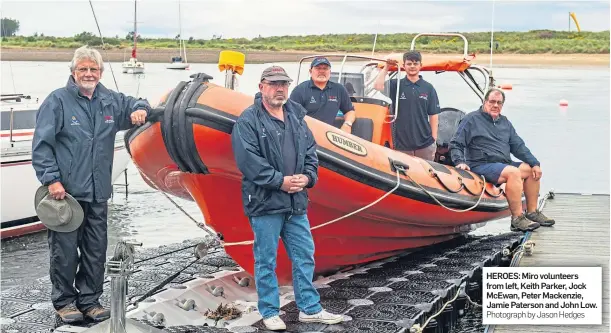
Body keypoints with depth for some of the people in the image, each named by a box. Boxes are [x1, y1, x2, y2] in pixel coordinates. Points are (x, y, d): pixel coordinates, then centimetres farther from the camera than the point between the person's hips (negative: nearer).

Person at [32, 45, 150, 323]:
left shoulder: (110, 101, 11)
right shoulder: (58, 101, -4)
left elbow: (135, 104, 28)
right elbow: (41, 144, -7)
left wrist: (139, 110, 2)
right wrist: (51, 179, -14)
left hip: (98, 193, 5)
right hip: (66, 191, -5)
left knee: (96, 252, 10)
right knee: (65, 251, 1)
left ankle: (90, 300, 24)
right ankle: (64, 301, 16)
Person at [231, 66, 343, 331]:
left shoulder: (297, 117, 12)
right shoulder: (248, 121, -9)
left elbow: (311, 152, 14)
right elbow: (248, 160, -17)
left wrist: (307, 177, -5)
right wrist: (280, 181, -18)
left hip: (296, 203, 6)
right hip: (264, 202, -6)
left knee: (304, 256, 11)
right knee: (266, 261, 4)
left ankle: (309, 308, 22)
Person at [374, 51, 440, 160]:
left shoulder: (428, 88, 5)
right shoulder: (396, 85, 4)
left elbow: (433, 115, 6)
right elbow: (378, 86, -13)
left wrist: (434, 139, 1)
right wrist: (386, 67, -9)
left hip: (425, 144, 1)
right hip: (401, 144, 0)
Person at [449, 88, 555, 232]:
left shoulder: (505, 122, 21)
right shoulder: (472, 120, 1)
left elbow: (518, 146, 18)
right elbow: (455, 145, -3)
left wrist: (535, 163, 6)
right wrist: (460, 162, -20)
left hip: (504, 164, 8)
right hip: (481, 165, -8)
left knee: (532, 170, -4)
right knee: (513, 172, -30)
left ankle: (532, 212, 6)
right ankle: (517, 219, -29)